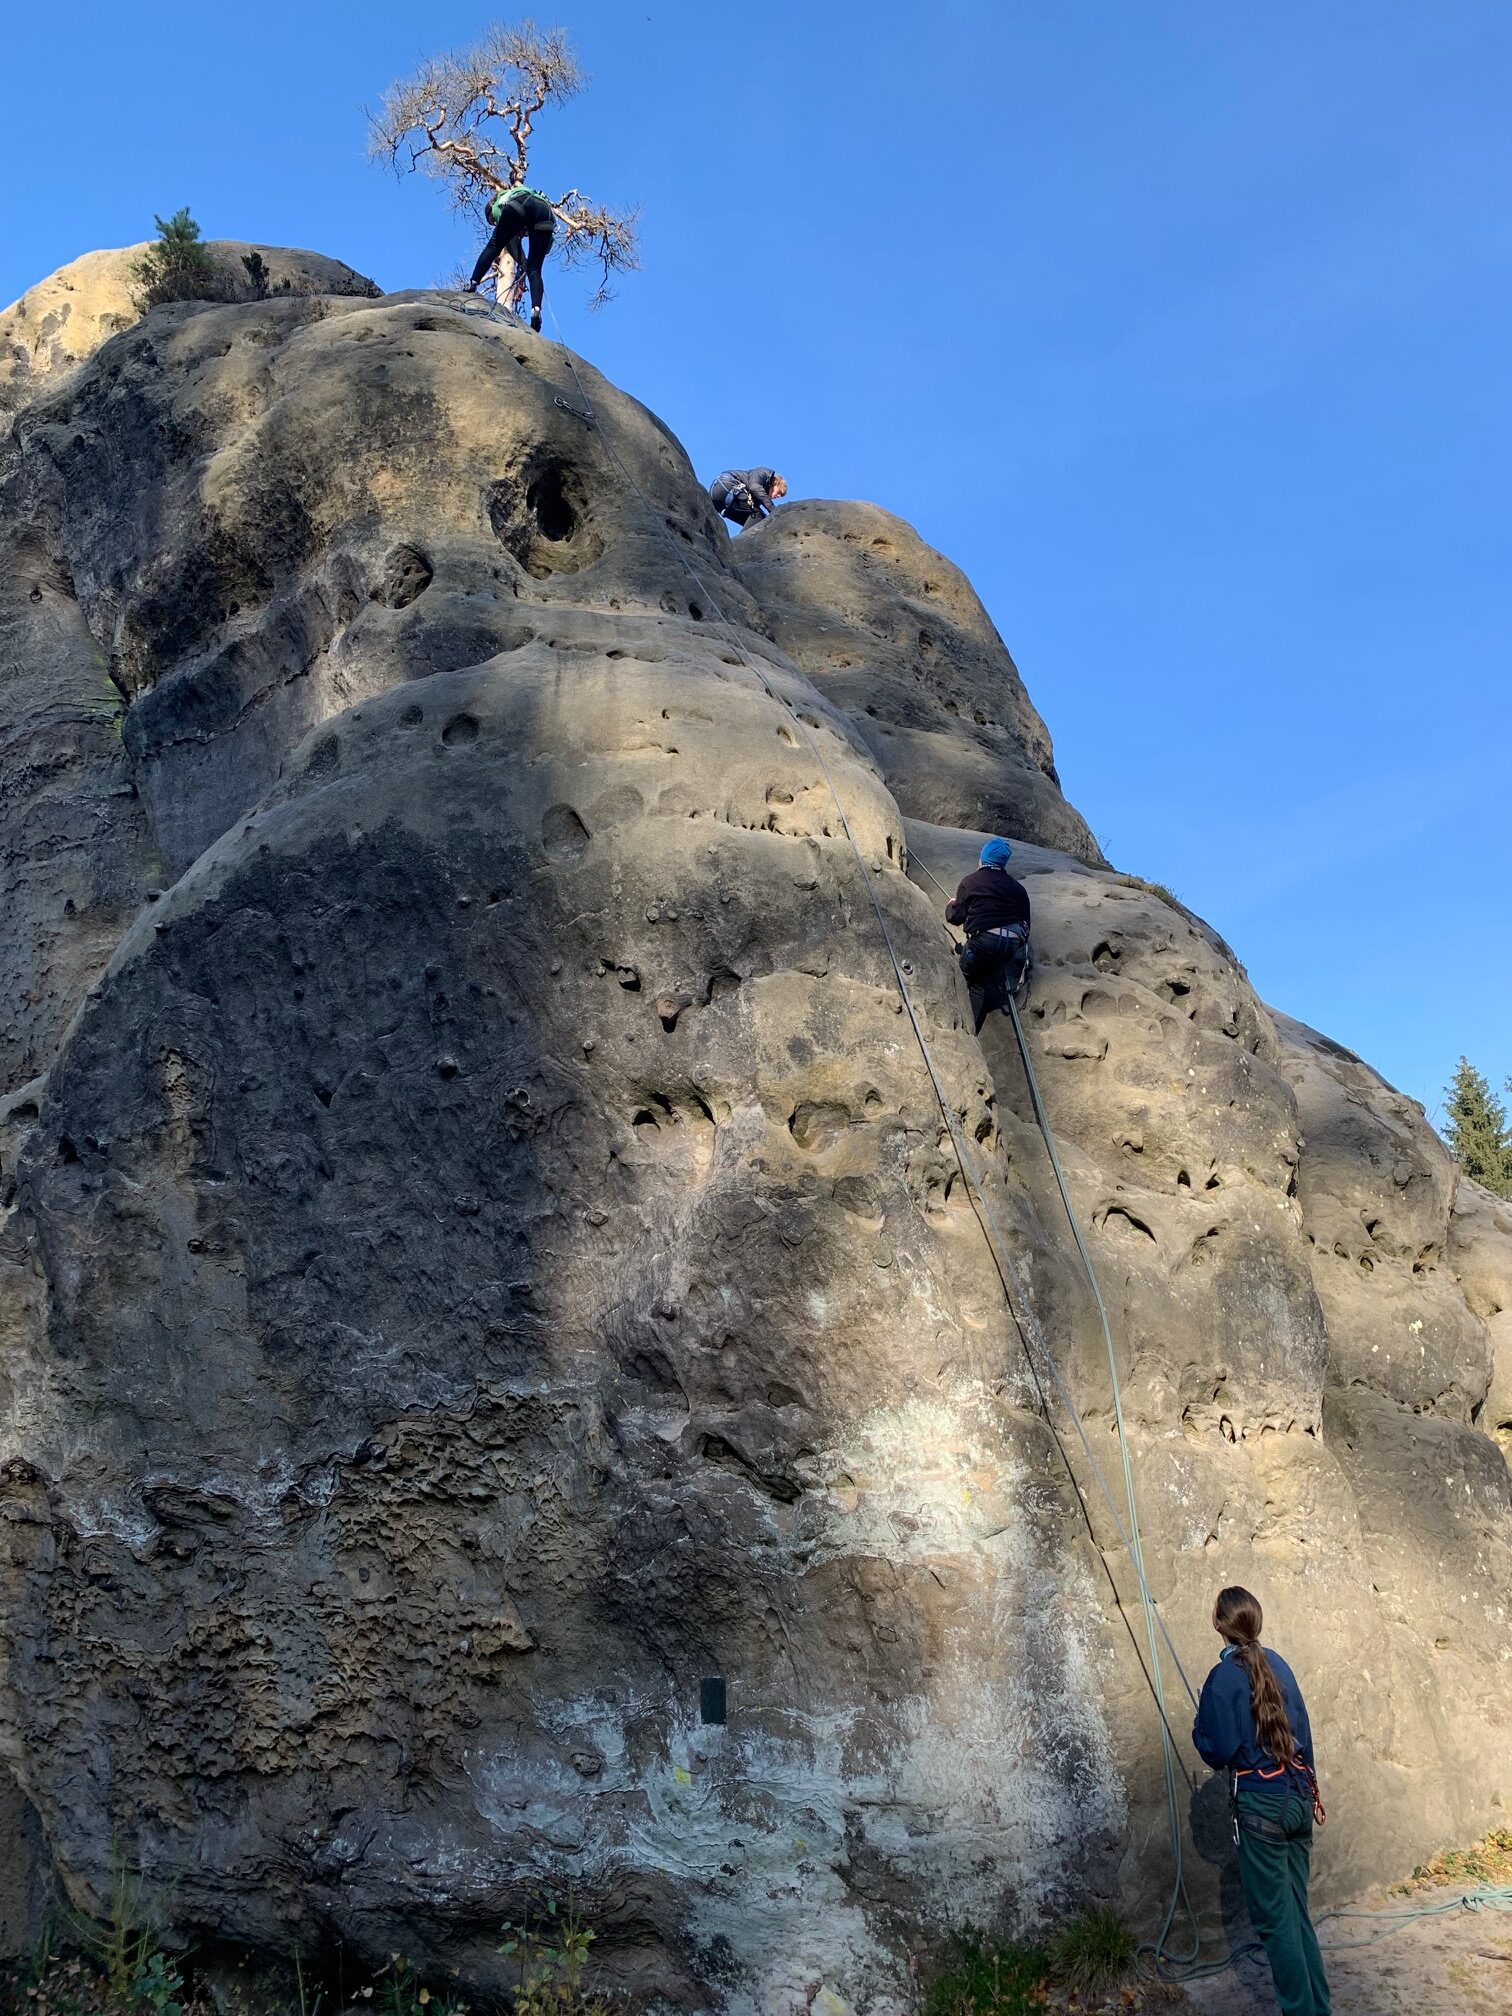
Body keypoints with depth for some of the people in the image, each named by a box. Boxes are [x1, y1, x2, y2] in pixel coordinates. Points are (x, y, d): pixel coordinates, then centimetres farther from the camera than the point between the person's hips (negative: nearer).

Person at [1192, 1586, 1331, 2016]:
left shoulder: (1224, 1677, -14)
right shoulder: (1277, 1664, 4)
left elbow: (1216, 1751, -12)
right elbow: (1301, 1727, 11)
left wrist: (1198, 1730, 8)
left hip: (1260, 1804, -7)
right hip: (1300, 1797, 7)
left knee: (1275, 1920, 3)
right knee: (1297, 1913, 16)